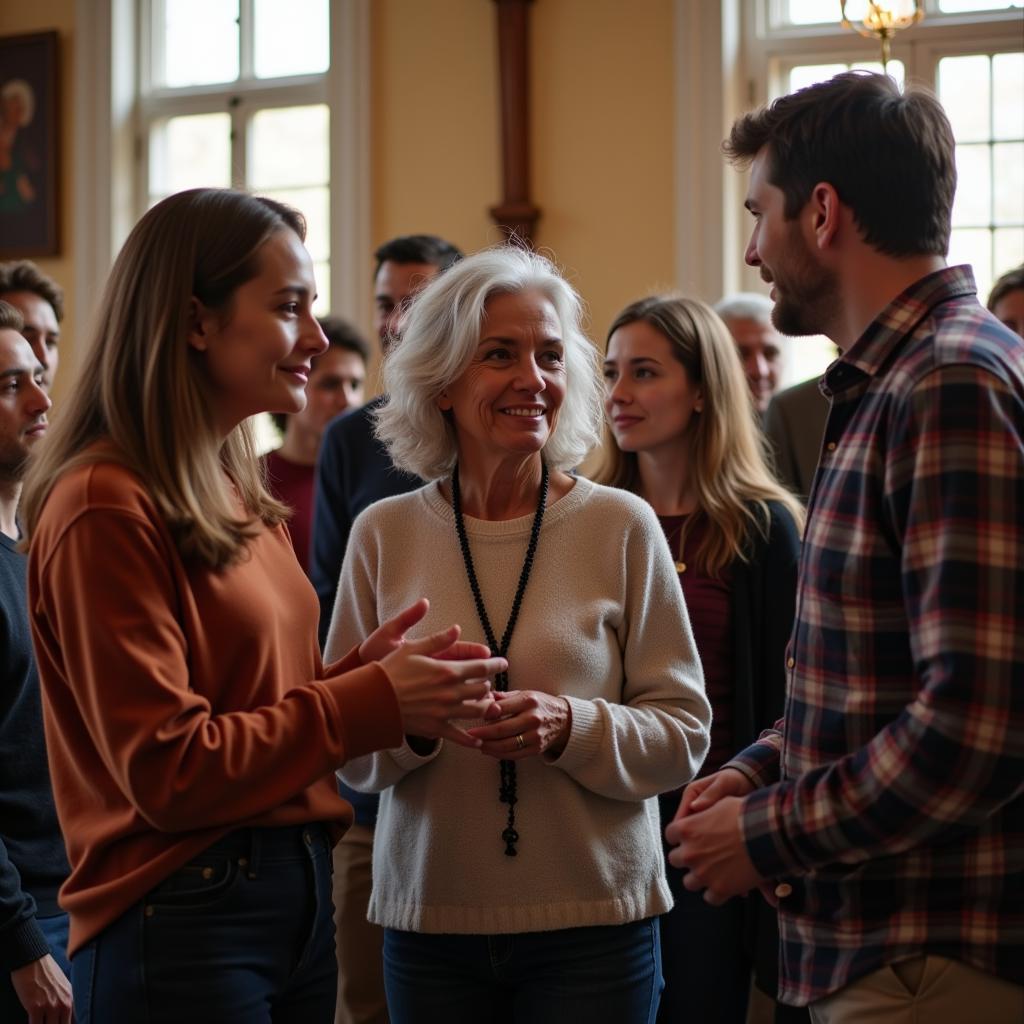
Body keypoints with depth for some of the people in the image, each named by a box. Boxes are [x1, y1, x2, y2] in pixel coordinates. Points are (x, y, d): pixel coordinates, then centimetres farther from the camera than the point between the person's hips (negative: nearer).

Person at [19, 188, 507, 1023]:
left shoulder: (239, 496, 12)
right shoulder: (105, 508, -14)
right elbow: (167, 768, -18)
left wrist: (360, 669, -3)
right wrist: (371, 701, -14)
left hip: (298, 898, 8)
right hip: (180, 916, -8)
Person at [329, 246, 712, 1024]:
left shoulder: (622, 526, -3)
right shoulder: (384, 535, 1)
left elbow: (684, 734, -2)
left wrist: (571, 727, -19)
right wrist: (410, 725, -15)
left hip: (594, 925, -1)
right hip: (429, 923, 2)